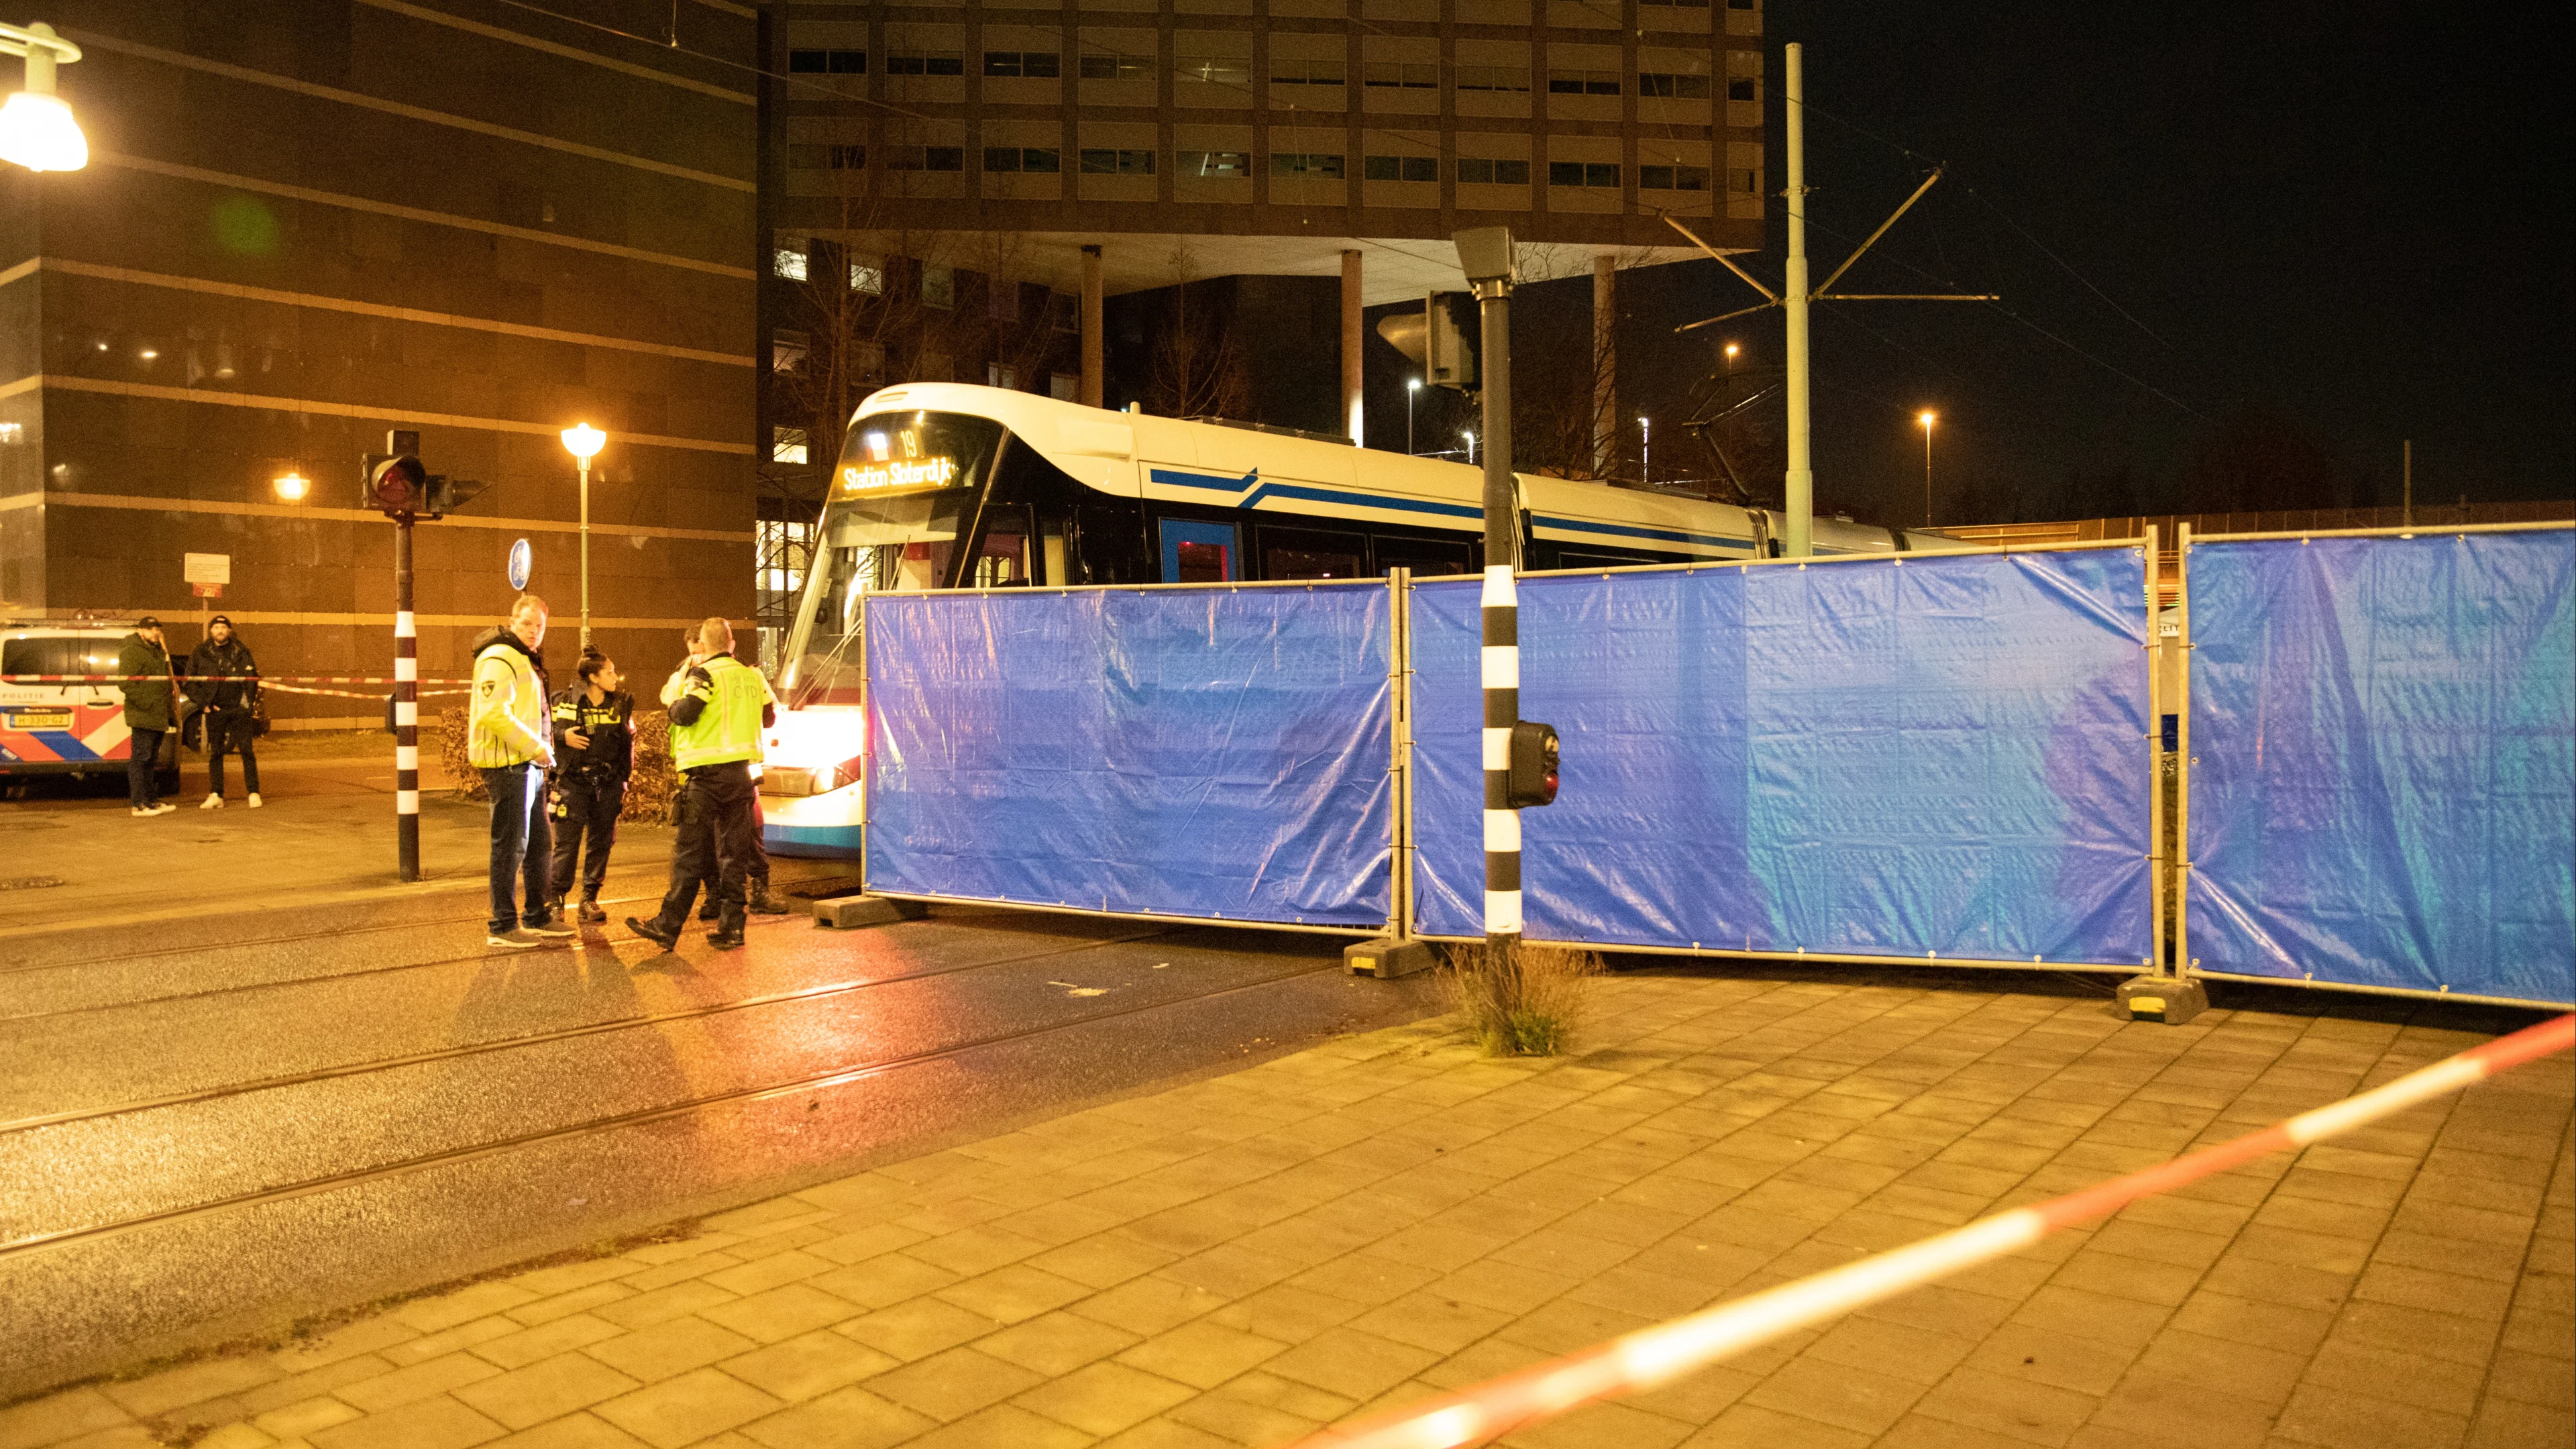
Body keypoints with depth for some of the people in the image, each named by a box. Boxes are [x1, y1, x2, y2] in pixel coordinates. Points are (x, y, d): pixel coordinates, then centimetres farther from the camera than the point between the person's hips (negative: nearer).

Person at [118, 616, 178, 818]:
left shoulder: (158, 651, 20)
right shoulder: (133, 652, -11)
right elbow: (125, 683, -20)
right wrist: (147, 703, -22)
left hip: (158, 716, 10)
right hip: (143, 716, -10)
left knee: (150, 760, 16)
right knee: (140, 759, -7)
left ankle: (152, 801, 24)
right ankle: (139, 805, -7)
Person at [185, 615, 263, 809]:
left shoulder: (241, 651, 5)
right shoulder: (200, 653, 6)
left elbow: (252, 678, 7)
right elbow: (190, 682, 8)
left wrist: (249, 702, -3)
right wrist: (203, 704, -1)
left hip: (239, 709, -1)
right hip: (214, 711, 1)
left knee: (247, 751, -3)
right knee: (215, 753, 5)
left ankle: (254, 793, 0)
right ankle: (216, 796, 9)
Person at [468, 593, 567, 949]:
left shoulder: (526, 660, 20)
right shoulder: (499, 659, -13)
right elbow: (494, 715, -24)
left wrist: (542, 750, 13)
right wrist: (536, 747, -19)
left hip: (529, 765, 10)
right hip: (508, 764, -10)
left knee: (540, 845, 16)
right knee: (511, 847, -6)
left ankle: (537, 917, 26)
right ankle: (503, 927, 1)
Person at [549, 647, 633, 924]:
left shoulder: (621, 705, 6)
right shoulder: (566, 702, -3)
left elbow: (628, 745, 11)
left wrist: (624, 780, 8)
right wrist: (563, 736, -15)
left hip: (608, 784, 3)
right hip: (573, 782, -3)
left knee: (600, 843, 5)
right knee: (566, 843, -5)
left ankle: (589, 901, 14)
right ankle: (556, 901, 4)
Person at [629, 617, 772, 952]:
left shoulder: (704, 674, -8)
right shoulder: (752, 676, 11)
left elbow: (684, 714, -18)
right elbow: (770, 717, 19)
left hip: (707, 774, -6)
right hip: (742, 773, 6)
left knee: (690, 852, -4)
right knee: (734, 852, 8)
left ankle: (668, 927, -1)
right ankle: (730, 926, 8)